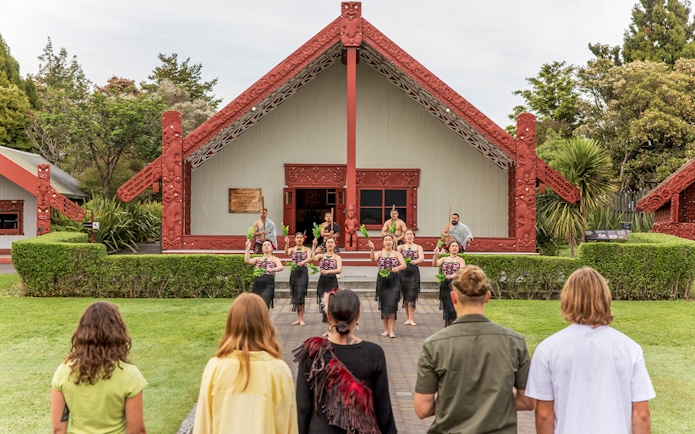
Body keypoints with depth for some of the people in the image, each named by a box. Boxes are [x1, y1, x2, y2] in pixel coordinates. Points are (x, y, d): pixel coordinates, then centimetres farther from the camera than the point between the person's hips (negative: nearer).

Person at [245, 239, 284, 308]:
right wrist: (248, 247, -2)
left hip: (268, 285, -3)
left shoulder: (275, 259, 13)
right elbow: (247, 260, 2)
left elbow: (281, 267, -8)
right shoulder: (258, 259, 21)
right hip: (257, 285, 3)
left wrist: (272, 269, -29)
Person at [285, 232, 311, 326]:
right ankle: (298, 318, 15)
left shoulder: (307, 249, 6)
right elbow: (286, 253, -13)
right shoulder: (292, 249, 10)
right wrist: (286, 244, -30)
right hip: (294, 272, 3)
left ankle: (301, 319, -5)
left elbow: (309, 258, -14)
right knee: (295, 295, 6)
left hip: (303, 272, -3)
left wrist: (303, 262, -34)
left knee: (300, 295, -10)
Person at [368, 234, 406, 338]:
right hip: (382, 281, 1)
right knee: (383, 305, 5)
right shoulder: (379, 253, 6)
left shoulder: (397, 254, 7)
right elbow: (373, 258, -16)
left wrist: (397, 268, -26)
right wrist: (372, 249, -34)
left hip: (394, 282, -1)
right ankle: (386, 329, 17)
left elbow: (404, 265, -5)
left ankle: (392, 330, -6)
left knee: (392, 304, -10)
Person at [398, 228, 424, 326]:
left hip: (414, 272, 0)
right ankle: (408, 318, 12)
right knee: (405, 295, 3)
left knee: (412, 295, -7)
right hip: (403, 272, 0)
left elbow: (422, 258, -9)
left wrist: (414, 261, -30)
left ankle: (411, 319, -5)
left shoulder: (418, 247, 8)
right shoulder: (401, 247, 6)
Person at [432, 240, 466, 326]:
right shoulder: (444, 259, 14)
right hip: (445, 286, 3)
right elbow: (435, 264, -1)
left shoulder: (460, 260, 5)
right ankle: (447, 326, 11)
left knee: (454, 308, -11)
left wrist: (453, 275, -30)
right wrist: (436, 254, -18)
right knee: (446, 307, 4)